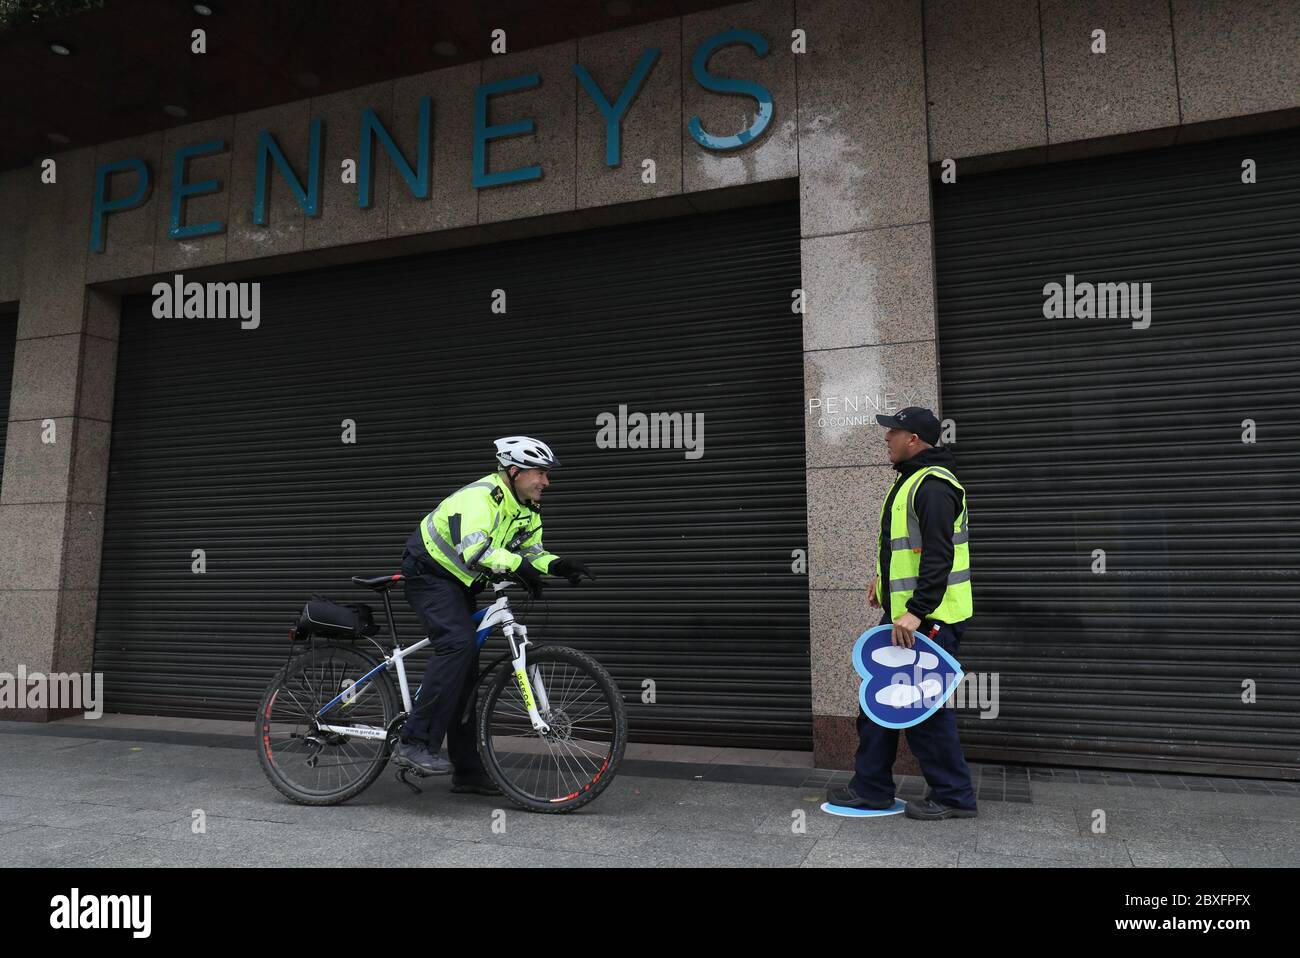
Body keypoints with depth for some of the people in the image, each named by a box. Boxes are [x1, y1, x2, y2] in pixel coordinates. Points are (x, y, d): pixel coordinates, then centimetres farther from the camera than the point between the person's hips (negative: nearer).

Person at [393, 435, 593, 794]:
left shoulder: (528, 509, 2)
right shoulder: (480, 497, -27)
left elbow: (532, 552, 0)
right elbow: (472, 549, -43)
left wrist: (557, 565, -19)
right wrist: (516, 564, -50)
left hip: (458, 583, 9)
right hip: (429, 572, -9)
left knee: (466, 672, 8)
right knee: (458, 644, -30)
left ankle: (467, 771, 14)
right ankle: (415, 742, -25)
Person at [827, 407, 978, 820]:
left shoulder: (933, 485, -17)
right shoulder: (911, 480, 16)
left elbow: (938, 556, -25)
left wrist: (916, 611, -29)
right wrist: (885, 581, 28)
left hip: (928, 619, -11)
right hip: (903, 615, 11)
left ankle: (954, 797, 14)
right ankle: (871, 788, 23)